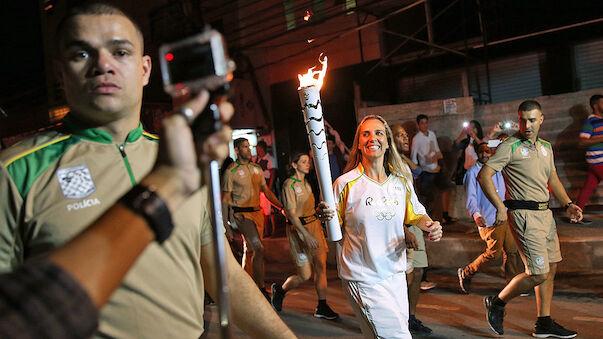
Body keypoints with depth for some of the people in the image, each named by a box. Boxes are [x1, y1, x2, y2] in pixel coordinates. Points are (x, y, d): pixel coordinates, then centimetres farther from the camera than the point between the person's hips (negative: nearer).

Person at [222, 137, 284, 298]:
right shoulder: (231, 171, -4)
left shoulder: (257, 168, 14)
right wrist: (225, 224, -7)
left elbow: (266, 191, 18)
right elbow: (225, 198, -3)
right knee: (258, 249, -16)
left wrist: (282, 206, 9)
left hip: (257, 212, 6)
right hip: (242, 214, -6)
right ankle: (261, 289, -11)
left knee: (250, 250, 13)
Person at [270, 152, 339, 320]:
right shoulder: (289, 184, -11)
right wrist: (306, 236, -23)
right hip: (298, 229, -7)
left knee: (321, 267, 1)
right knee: (305, 276, -2)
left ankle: (322, 307, 10)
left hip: (314, 224, 7)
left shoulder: (306, 184, 14)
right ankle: (280, 290, 24)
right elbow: (292, 214, -17)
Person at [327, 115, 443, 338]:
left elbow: (415, 215, 15)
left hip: (395, 274, 5)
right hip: (363, 278, -5)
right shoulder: (345, 183, -11)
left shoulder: (402, 181, 1)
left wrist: (430, 225, -5)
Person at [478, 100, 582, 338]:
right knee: (539, 273, -9)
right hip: (524, 214, -8)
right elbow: (483, 176, -16)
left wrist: (568, 204, 11)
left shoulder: (546, 147, 14)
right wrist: (500, 207, -23)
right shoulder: (510, 146, -10)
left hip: (545, 212, 8)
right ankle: (497, 302, 11)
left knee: (550, 268, 13)